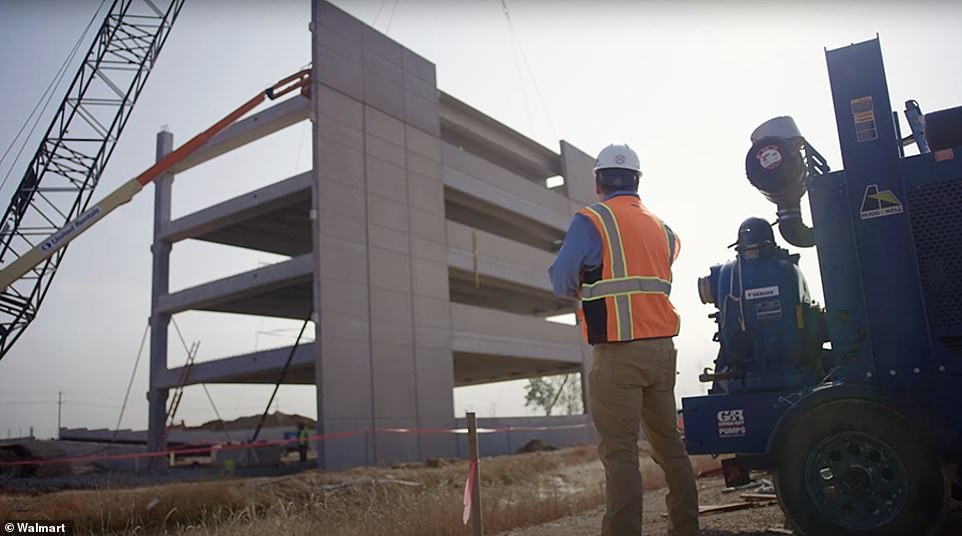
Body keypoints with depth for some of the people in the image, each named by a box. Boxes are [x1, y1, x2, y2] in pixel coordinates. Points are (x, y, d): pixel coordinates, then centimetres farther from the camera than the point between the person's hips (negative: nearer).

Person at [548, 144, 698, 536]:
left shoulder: (591, 221, -6)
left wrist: (586, 291, 13)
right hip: (662, 347, 7)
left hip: (618, 352, -6)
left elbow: (562, 281, -7)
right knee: (669, 443, 15)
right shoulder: (660, 227, 15)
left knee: (619, 450, -5)